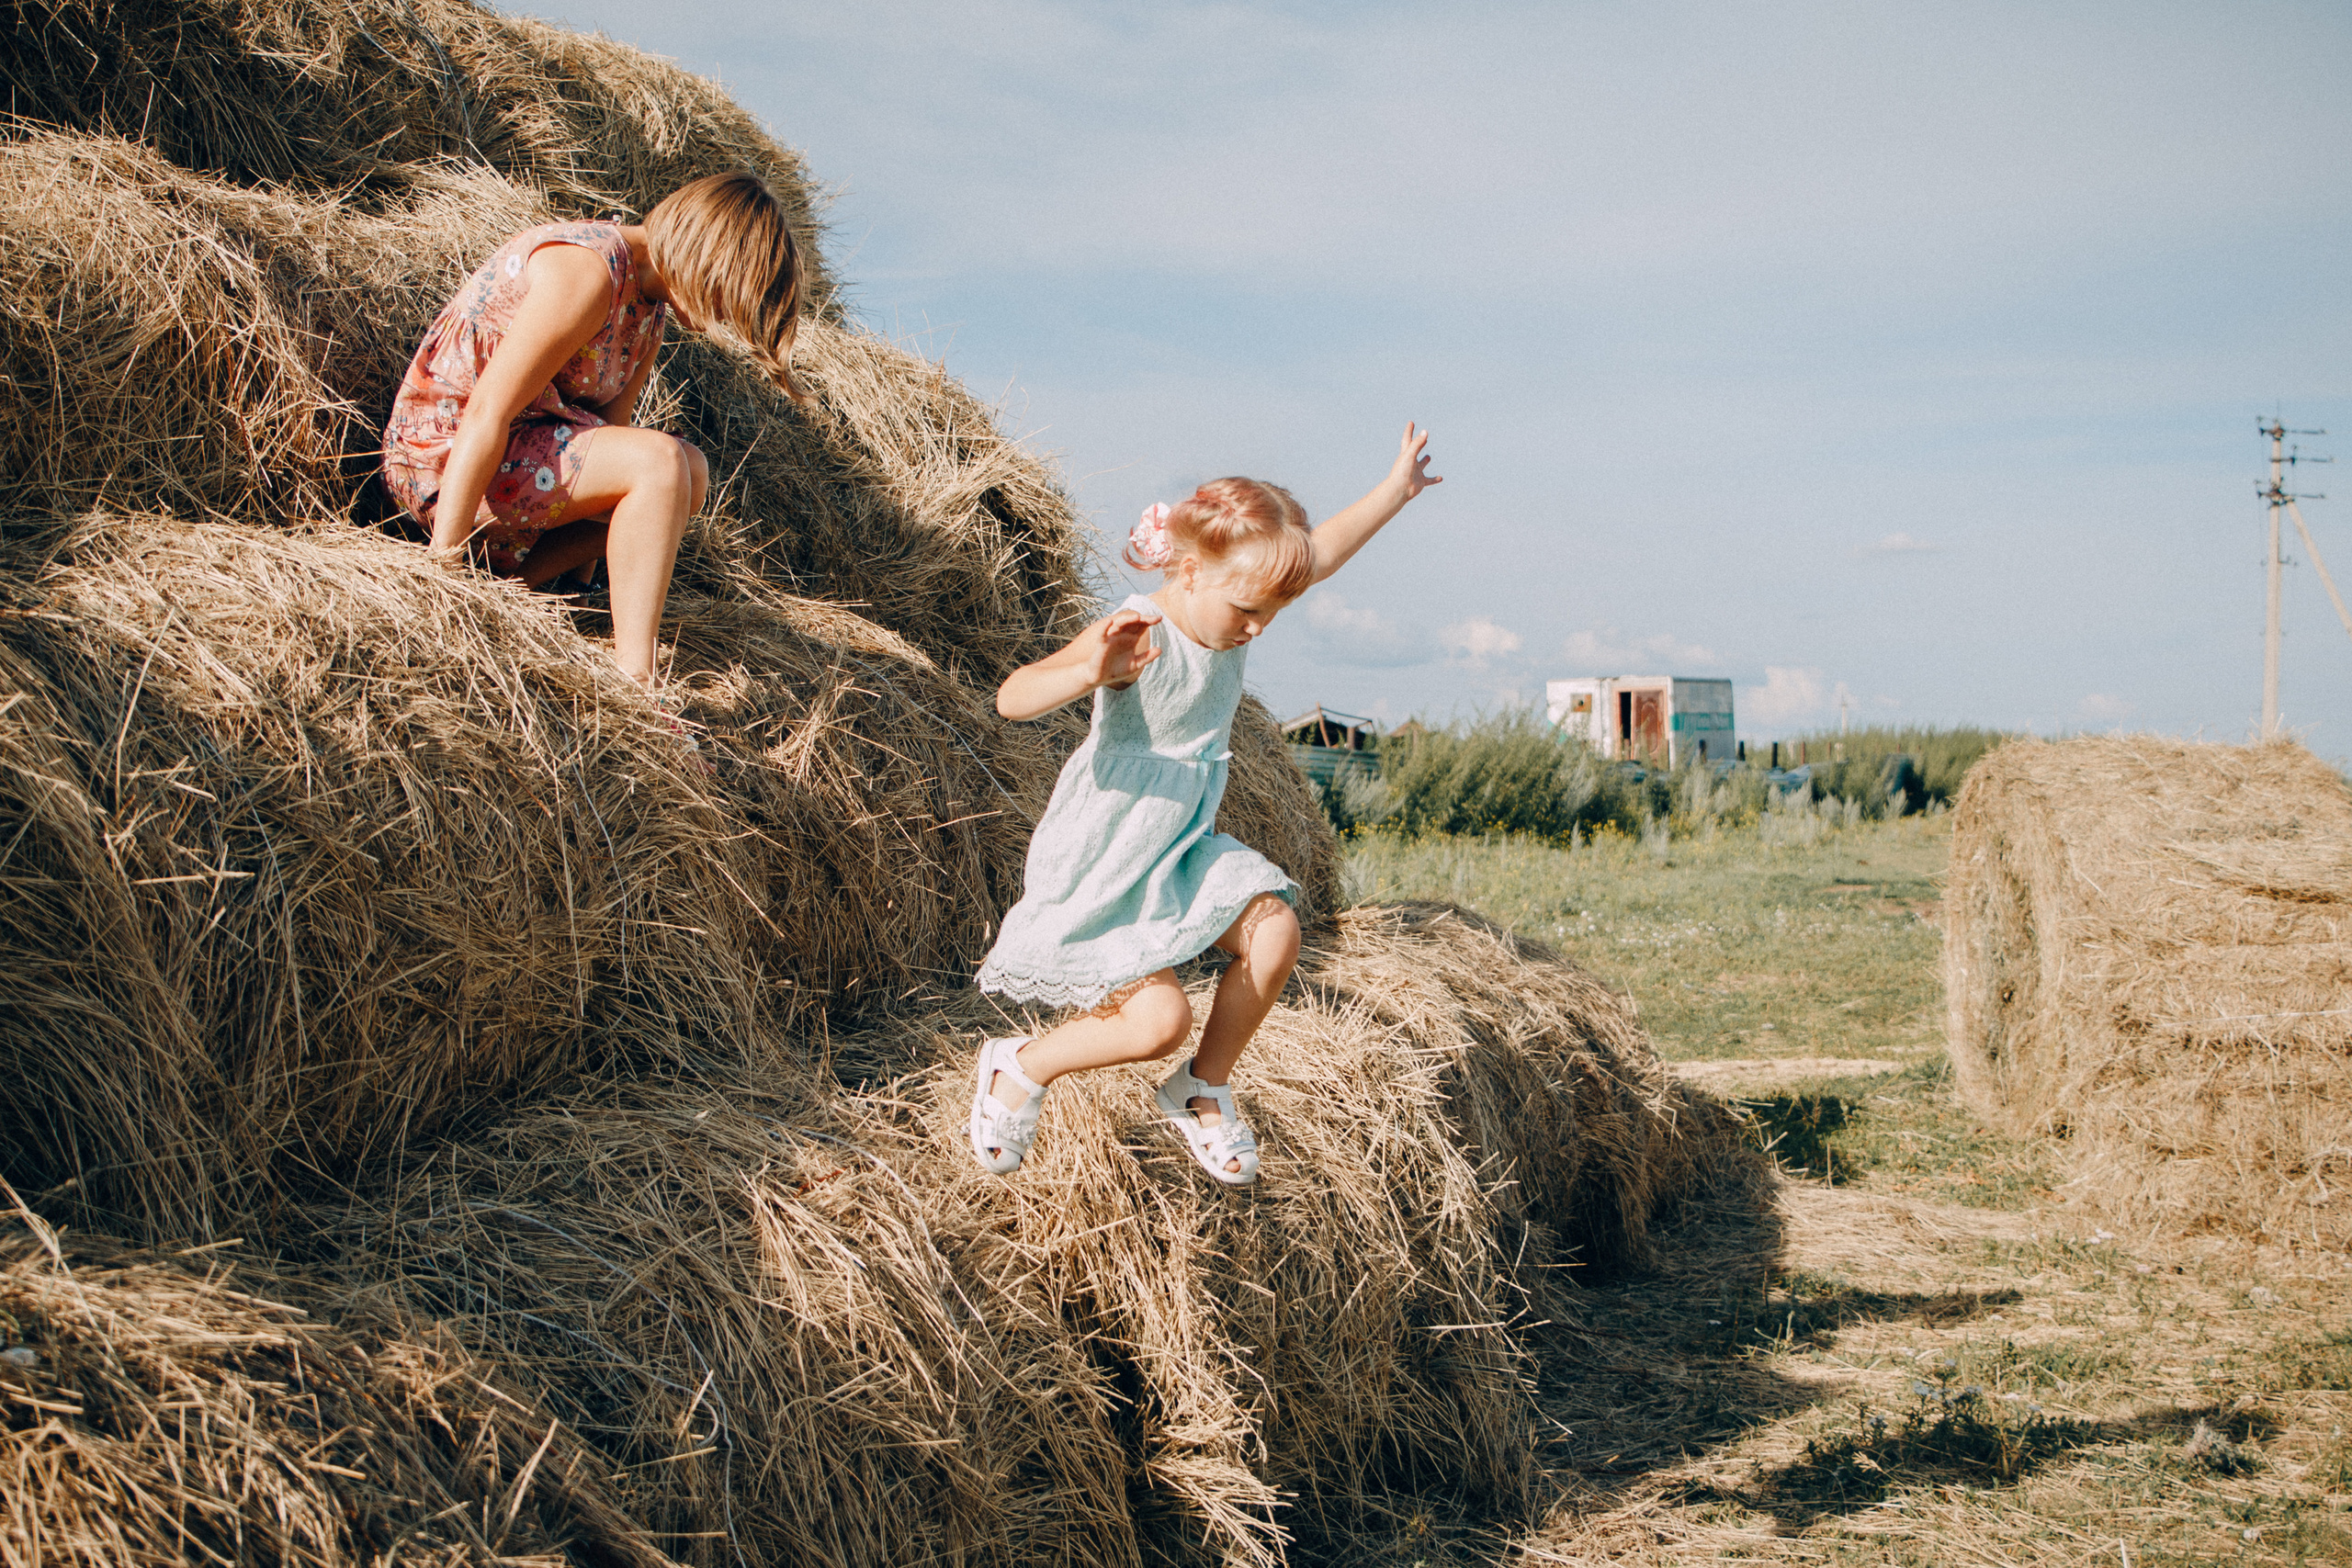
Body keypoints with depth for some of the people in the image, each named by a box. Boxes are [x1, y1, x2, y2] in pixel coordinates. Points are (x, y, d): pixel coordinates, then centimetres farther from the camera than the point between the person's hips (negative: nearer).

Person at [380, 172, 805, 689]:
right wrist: (444, 557, -28)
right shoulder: (587, 271, -22)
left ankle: (511, 584, -1)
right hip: (443, 457, -10)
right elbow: (485, 413, -27)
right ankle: (632, 684, -24)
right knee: (657, 463, -25)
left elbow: (609, 425, 5)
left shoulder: (650, 304, 9)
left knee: (688, 472, 2)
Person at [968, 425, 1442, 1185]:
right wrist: (1090, 671, -57)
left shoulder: (1233, 609, -2)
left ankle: (1203, 1089, 10)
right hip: (1103, 867, -8)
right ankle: (1020, 1068, 9)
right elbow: (1013, 698, -38)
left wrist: (1397, 488, 19)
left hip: (1185, 846, 8)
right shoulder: (1135, 638, -26)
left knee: (1274, 930, -14)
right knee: (1159, 1020, -19)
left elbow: (1318, 553, 14)